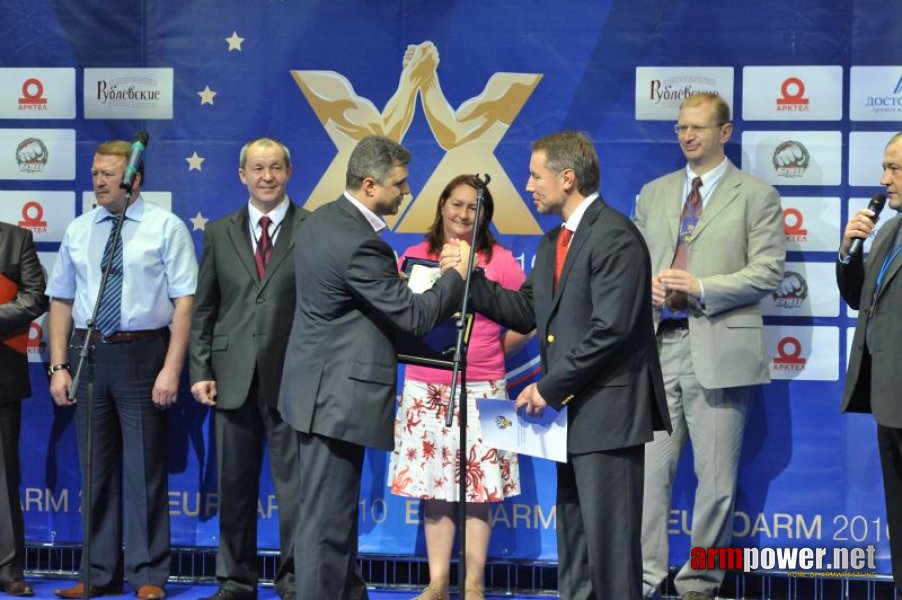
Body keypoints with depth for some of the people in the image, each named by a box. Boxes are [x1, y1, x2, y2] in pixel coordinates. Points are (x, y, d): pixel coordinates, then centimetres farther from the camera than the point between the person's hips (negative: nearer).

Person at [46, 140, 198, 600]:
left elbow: (184, 301, -7)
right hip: (87, 352, 4)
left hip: (142, 353, -4)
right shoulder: (78, 231, 9)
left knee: (144, 469, 1)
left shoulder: (165, 227, -3)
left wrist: (171, 369, -14)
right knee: (95, 468, 10)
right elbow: (61, 301, 11)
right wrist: (59, 366, 2)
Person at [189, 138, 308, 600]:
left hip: (292, 377, -3)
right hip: (233, 377, 3)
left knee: (294, 483, 1)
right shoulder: (219, 232, 11)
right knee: (234, 484, 9)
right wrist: (200, 370, 2)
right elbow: (203, 308, 10)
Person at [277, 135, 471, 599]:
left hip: (320, 385, 11)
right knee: (328, 516, -3)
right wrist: (457, 275, -7)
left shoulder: (321, 220, 7)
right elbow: (414, 316, -19)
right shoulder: (360, 244, -23)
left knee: (333, 508, 19)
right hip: (339, 395, -11)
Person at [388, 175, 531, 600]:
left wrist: (499, 351, 4)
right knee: (433, 484, 5)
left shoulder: (499, 260, 1)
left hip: (481, 388, -2)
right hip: (426, 388, 2)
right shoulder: (415, 256, 6)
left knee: (479, 485, -1)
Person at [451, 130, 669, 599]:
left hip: (608, 411, -10)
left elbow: (611, 330, -22)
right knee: (573, 540, 16)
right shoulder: (553, 243, 17)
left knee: (609, 542, -7)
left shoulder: (614, 237, -16)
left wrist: (550, 387, -17)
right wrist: (469, 279, 6)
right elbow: (527, 310, 15)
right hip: (572, 412, 10)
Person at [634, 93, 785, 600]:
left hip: (720, 350, -3)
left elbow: (768, 271, -5)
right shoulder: (654, 194, 18)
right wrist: (647, 284, -5)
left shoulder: (757, 196, 3)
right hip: (658, 347, 4)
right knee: (649, 471, 0)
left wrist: (701, 287, -14)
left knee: (717, 479, 1)